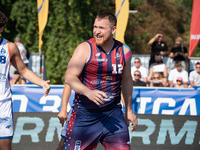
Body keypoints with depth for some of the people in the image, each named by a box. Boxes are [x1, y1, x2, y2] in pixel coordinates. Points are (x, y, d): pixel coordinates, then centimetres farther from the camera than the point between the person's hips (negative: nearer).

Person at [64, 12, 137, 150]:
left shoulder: (124, 51, 4)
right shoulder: (85, 49, -9)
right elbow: (69, 77, -17)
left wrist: (129, 110, 22)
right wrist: (88, 92, -34)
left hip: (113, 113, 3)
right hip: (84, 113, -3)